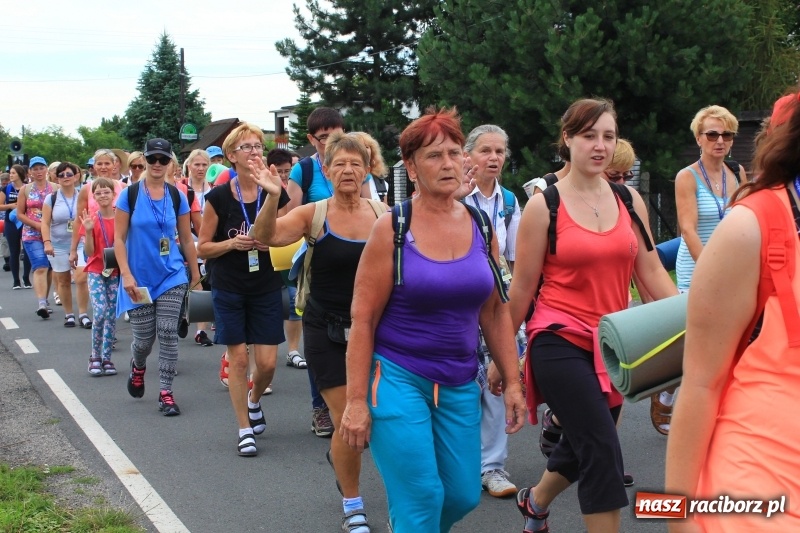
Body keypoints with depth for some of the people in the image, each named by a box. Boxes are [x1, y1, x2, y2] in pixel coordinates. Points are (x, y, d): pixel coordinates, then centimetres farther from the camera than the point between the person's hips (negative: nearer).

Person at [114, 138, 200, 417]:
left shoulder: (177, 196, 3)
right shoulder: (129, 195, -3)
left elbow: (186, 240, 9)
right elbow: (119, 239, -4)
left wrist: (196, 274, 9)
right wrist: (126, 275, -13)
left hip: (172, 276, 1)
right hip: (140, 278, -1)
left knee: (168, 333, -5)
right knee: (144, 337, 4)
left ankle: (166, 393, 4)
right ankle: (138, 368, 38)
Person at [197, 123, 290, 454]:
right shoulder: (219, 197, -6)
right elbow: (203, 247, -2)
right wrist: (232, 243, -19)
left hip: (267, 288, 2)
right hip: (229, 289, -1)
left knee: (267, 362, 0)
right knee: (237, 358, 1)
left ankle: (254, 401, 34)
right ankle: (245, 430, 14)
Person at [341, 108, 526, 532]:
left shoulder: (481, 225, 3)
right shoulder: (392, 229, -10)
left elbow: (495, 311, 9)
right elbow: (363, 320, -9)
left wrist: (512, 383, 6)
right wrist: (356, 401, -11)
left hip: (459, 384, 5)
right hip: (398, 377, -4)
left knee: (463, 496, 7)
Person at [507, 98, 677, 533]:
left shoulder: (630, 201, 6)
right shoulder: (543, 205, -7)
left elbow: (651, 272, 7)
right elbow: (522, 288, -3)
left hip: (612, 344, 6)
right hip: (561, 341, -5)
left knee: (583, 447, 21)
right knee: (604, 451, -15)